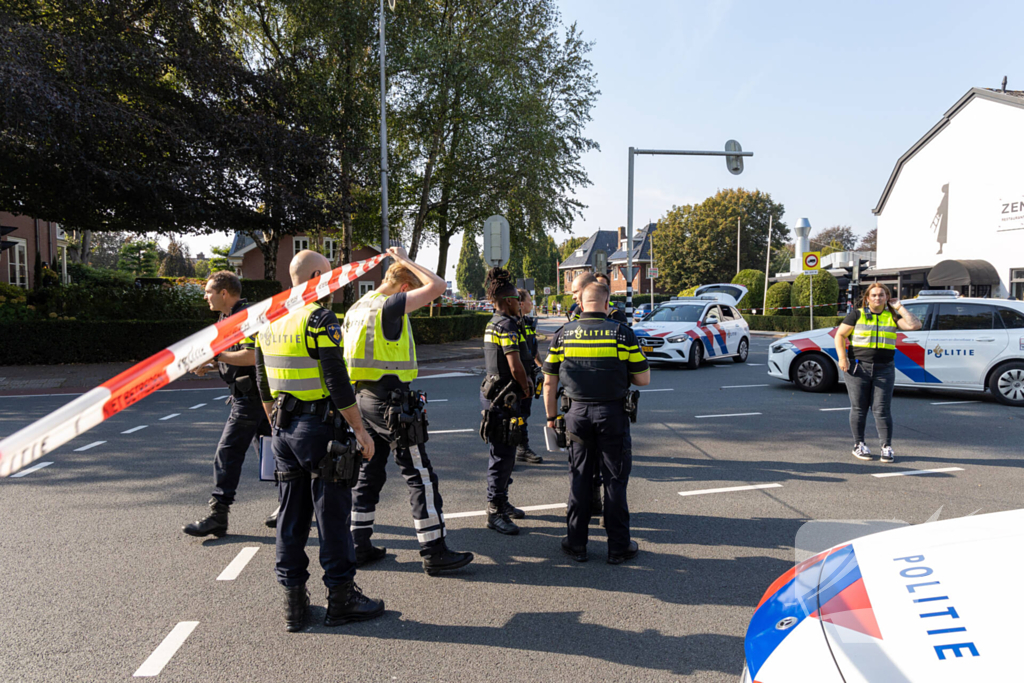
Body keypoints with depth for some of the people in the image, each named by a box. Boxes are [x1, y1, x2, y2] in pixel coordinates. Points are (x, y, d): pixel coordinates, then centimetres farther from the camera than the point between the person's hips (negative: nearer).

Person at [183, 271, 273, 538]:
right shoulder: (228, 318, 18)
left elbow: (252, 356, -26)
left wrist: (215, 355, -21)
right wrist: (210, 367, 9)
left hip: (250, 397, -11)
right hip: (251, 396, 11)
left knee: (227, 453, -8)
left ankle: (218, 516, -3)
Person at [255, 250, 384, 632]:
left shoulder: (270, 323, 10)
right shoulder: (320, 320, -14)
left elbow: (264, 386, 16)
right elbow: (338, 383, -18)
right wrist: (360, 430, -12)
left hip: (284, 428, 8)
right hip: (319, 427, -8)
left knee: (291, 515, 12)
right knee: (332, 514, 2)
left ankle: (294, 601, 21)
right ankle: (341, 599, 12)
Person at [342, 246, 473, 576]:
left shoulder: (357, 308, 14)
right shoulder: (389, 306, -14)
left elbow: (347, 356, 19)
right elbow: (437, 285, -18)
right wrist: (405, 260, -6)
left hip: (362, 397, 9)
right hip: (389, 399, -9)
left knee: (368, 473, 17)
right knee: (421, 476, -2)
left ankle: (359, 546, 24)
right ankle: (434, 552, 3)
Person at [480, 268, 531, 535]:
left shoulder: (493, 323, 15)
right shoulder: (506, 325, -17)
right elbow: (515, 366, -20)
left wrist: (521, 386, 14)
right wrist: (526, 388, -4)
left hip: (496, 392, 11)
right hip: (503, 397, -11)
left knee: (504, 453, 18)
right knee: (502, 455, -6)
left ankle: (501, 503, 28)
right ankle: (495, 513, 1)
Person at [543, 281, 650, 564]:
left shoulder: (563, 335, 1)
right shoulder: (622, 334, -6)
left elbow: (549, 382, 3)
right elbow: (643, 379, -4)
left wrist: (552, 416, 13)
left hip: (578, 413, 2)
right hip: (613, 413, -2)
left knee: (579, 479, 13)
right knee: (615, 480, 8)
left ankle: (576, 543, 21)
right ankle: (618, 546, 17)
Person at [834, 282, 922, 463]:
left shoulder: (892, 316, 8)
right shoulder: (857, 314, 3)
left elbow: (915, 325, -6)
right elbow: (840, 335, 1)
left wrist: (899, 308, -2)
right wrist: (842, 358, -10)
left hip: (884, 369, 1)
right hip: (858, 367, -1)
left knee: (882, 409, -1)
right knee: (859, 408, 5)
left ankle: (887, 447, 4)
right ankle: (859, 445, 15)